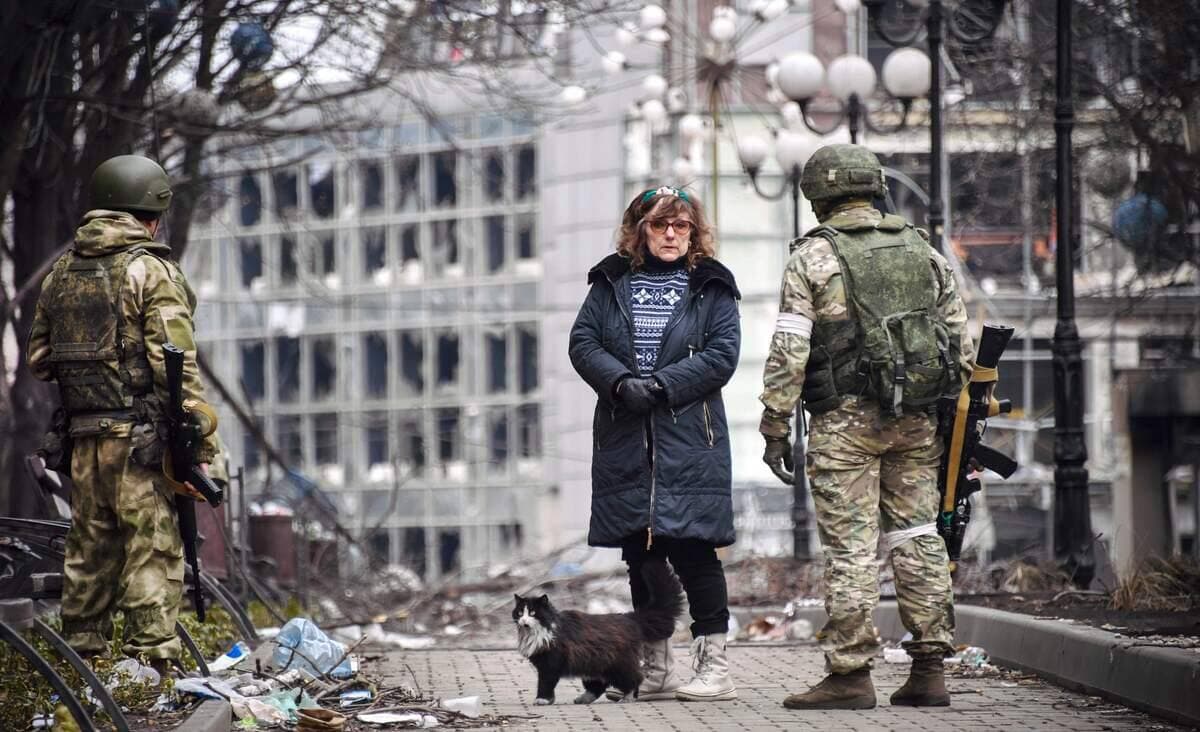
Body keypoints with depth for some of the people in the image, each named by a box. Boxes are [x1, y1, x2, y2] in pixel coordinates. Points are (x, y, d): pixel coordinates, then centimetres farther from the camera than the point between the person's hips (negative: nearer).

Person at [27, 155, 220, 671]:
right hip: (140, 434, -6)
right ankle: (152, 661, -9)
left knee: (88, 549, 14)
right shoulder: (151, 271, -8)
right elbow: (175, 362, -14)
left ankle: (81, 661, 20)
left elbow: (39, 357, 17)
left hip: (83, 434, 6)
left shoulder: (61, 272, 13)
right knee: (152, 551, -5)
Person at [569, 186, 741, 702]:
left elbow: (722, 354, -6)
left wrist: (661, 386, -15)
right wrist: (620, 382, -14)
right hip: (624, 442, 3)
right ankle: (656, 669, 14)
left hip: (689, 442, -3)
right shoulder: (612, 282, 12)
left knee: (693, 549, -8)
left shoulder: (710, 287, 5)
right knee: (641, 555, 7)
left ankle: (713, 666, -3)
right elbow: (583, 341, 4)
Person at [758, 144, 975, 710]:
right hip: (916, 421, 5)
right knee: (917, 537, 9)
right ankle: (929, 671, 9)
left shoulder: (814, 256, -3)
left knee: (850, 546, -3)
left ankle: (850, 675, -4)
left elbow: (789, 351, -9)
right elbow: (961, 340, 13)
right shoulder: (923, 250, 12)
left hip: (845, 420, -5)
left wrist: (774, 429, -5)